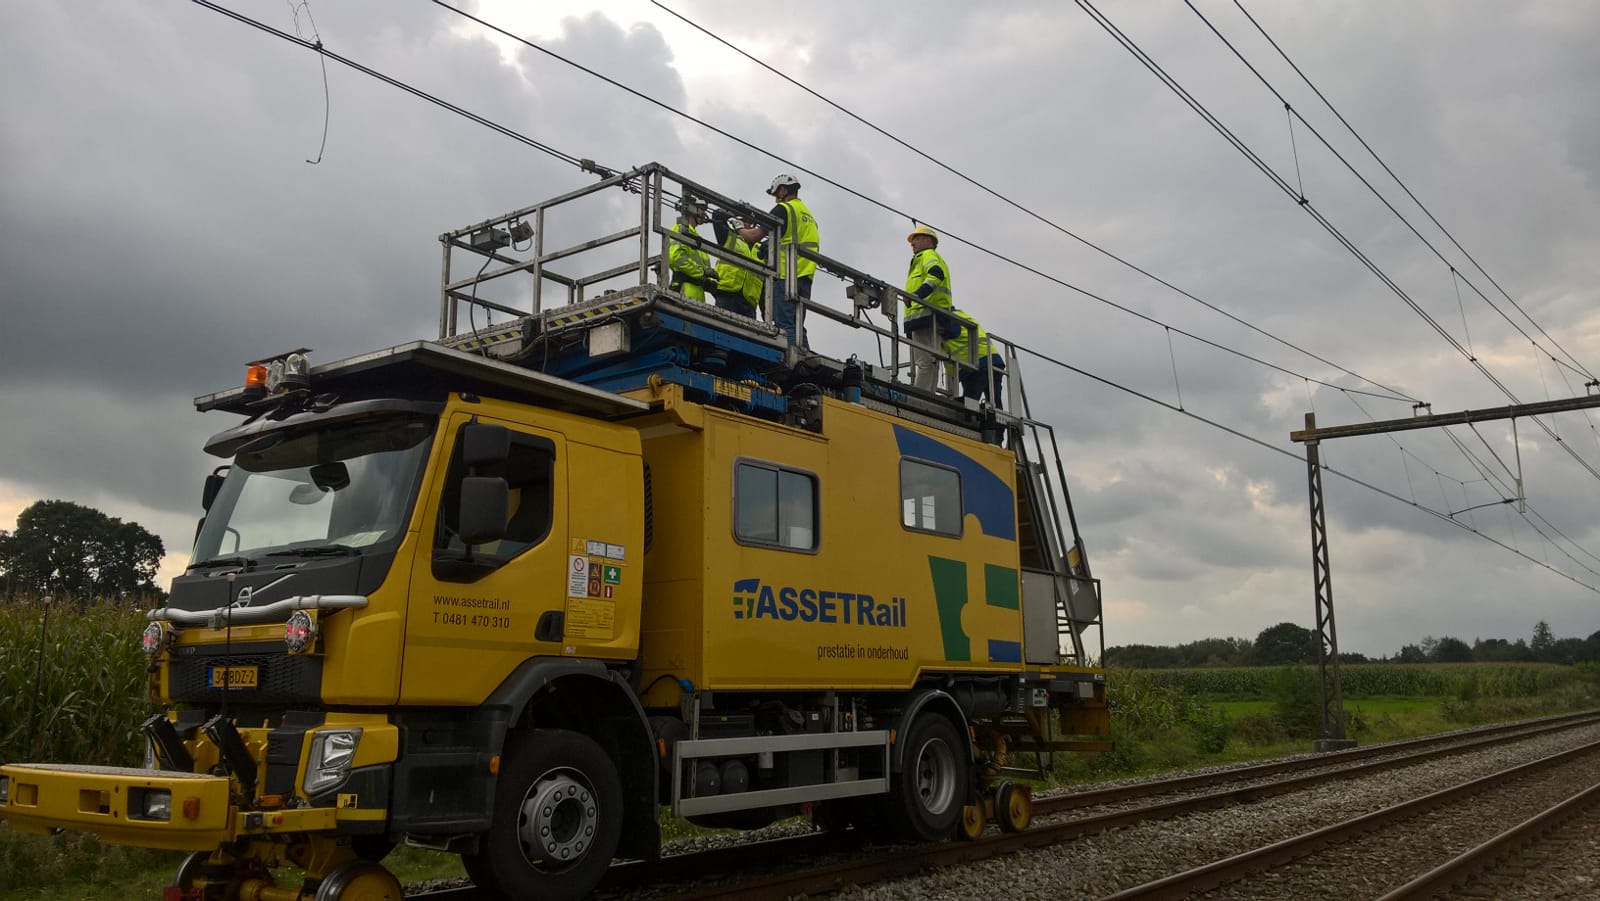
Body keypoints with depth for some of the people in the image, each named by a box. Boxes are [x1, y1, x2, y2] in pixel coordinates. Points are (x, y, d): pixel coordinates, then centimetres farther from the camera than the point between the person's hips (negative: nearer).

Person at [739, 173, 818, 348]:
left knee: (785, 325, -13)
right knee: (797, 327, 7)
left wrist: (741, 231, 16)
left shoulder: (783, 209, -1)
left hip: (786, 276, -8)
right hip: (805, 277, 8)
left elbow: (756, 236, -4)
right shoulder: (808, 214, 25)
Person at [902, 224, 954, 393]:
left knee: (924, 362, -19)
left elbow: (936, 274, -17)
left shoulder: (928, 255, 5)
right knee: (929, 363, 5)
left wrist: (918, 294, -30)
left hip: (925, 315, -10)